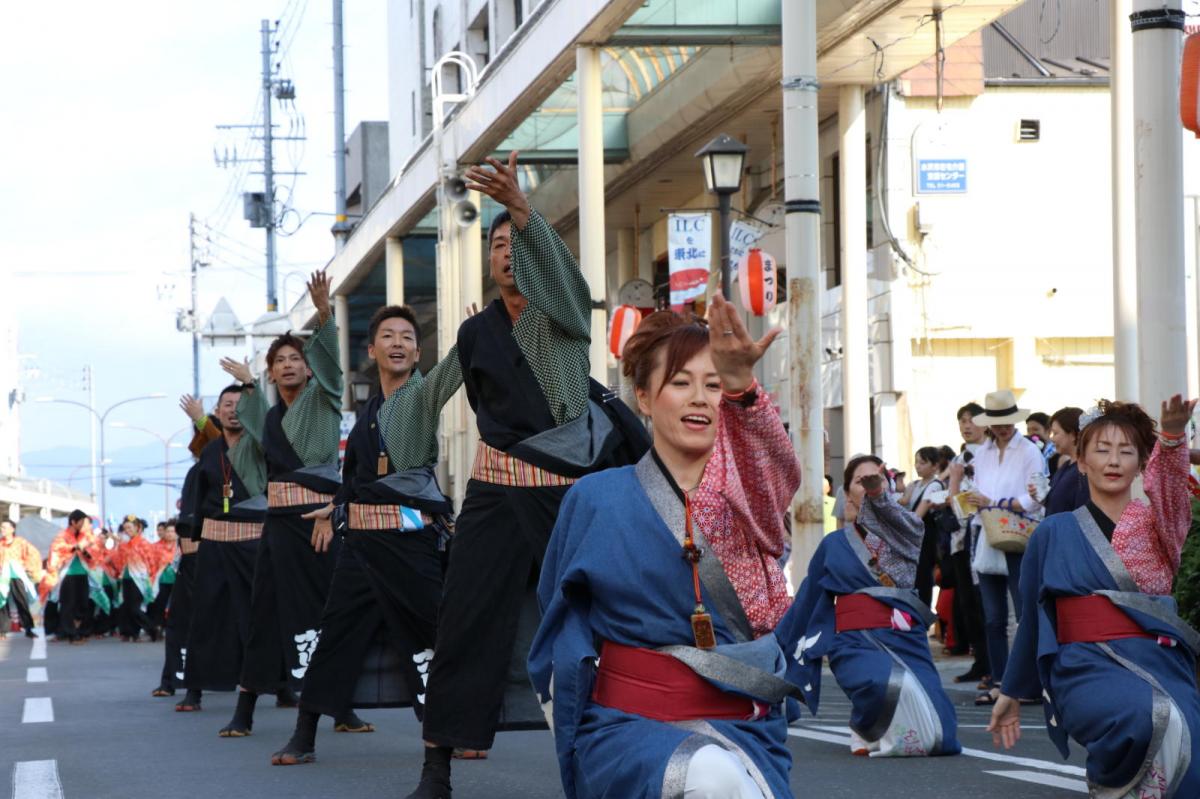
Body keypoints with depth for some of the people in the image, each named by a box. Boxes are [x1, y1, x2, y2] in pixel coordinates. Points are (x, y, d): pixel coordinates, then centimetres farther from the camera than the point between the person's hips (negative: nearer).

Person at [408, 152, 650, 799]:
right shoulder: (476, 334, 10)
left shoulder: (565, 310, 2)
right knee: (471, 624, -5)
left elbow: (554, 260, -22)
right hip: (500, 492, 2)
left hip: (573, 488, -2)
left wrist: (521, 209, -40)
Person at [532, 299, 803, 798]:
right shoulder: (596, 499, 6)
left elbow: (777, 469, -20)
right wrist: (571, 729, 7)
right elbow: (559, 623, 16)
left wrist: (741, 386, -39)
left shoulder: (745, 494, 6)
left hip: (742, 729, 2)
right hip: (630, 724, -2)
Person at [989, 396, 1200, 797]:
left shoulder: (1157, 524, 13)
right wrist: (1011, 693, 25)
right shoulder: (1053, 534, 12)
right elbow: (1032, 619, 20)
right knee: (1155, 717, -36)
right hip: (1088, 669, -1)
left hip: (1161, 664, 2)